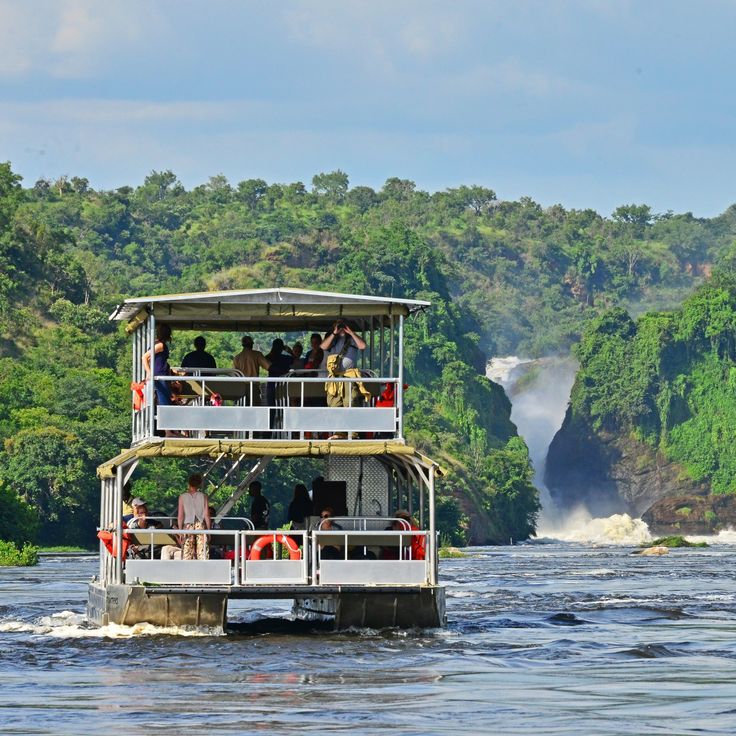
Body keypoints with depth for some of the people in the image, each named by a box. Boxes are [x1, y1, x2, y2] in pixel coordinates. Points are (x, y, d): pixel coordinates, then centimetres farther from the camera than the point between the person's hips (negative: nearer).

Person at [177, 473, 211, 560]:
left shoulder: (182, 497, -1)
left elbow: (180, 516, -3)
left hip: (188, 526, 0)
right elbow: (206, 515, -1)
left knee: (187, 553, 2)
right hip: (201, 526, 0)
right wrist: (208, 530, 6)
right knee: (202, 553, 1)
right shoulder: (203, 496, -1)